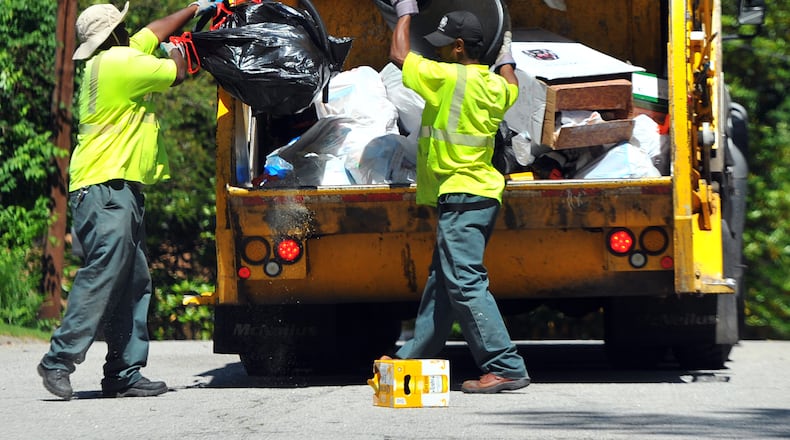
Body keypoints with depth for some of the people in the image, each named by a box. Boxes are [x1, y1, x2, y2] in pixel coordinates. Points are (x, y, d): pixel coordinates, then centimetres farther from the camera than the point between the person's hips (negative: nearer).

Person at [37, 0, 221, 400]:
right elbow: (175, 74, 0)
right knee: (102, 274, -17)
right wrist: (176, 52, 21)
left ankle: (124, 374, 6)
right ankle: (59, 360, -19)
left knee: (134, 284, 7)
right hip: (105, 189, -10)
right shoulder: (121, 62, -10)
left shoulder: (112, 60, 18)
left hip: (120, 191, 10)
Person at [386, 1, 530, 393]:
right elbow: (511, 86, 37)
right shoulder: (495, 85, 10)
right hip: (481, 195, 10)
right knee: (440, 280, 17)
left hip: (460, 198, -10)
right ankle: (414, 358, 28)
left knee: (464, 281, -12)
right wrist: (505, 54, 55)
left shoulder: (449, 78, -15)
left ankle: (505, 367, -17)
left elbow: (399, 55, -4)